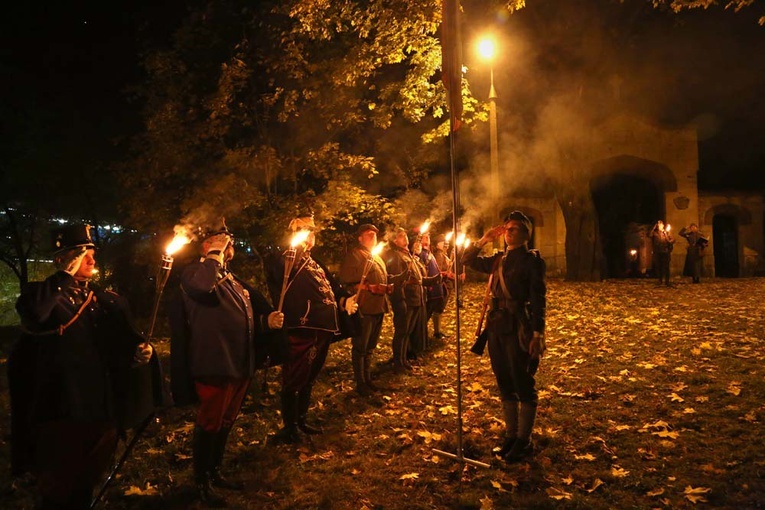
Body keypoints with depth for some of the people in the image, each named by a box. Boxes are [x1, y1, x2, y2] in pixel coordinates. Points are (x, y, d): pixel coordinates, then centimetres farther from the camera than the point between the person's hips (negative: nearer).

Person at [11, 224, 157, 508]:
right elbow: (33, 314, -29)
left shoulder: (109, 301, 12)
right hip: (60, 409, -5)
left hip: (102, 410, 5)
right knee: (56, 486, 8)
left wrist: (141, 348, -11)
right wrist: (65, 275, -22)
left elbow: (124, 340, 12)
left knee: (86, 483, 20)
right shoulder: (41, 293, -4)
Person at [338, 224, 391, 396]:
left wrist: (387, 287, 7)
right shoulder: (354, 255, -8)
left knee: (370, 347, 17)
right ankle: (360, 383, 10)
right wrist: (370, 288, -24)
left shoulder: (377, 258, 20)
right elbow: (346, 281, -17)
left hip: (378, 308, 9)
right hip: (363, 309, -9)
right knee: (360, 348, 2)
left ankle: (367, 379, 28)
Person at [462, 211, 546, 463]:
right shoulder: (498, 259, 11)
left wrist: (538, 334, -16)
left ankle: (524, 440, 14)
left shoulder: (532, 260, -6)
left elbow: (538, 299, -11)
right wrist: (483, 240, 6)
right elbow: (468, 260, 19)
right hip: (496, 326, 7)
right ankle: (510, 435, 25)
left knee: (524, 385, 3)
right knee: (505, 385, 13)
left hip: (518, 329, -6)